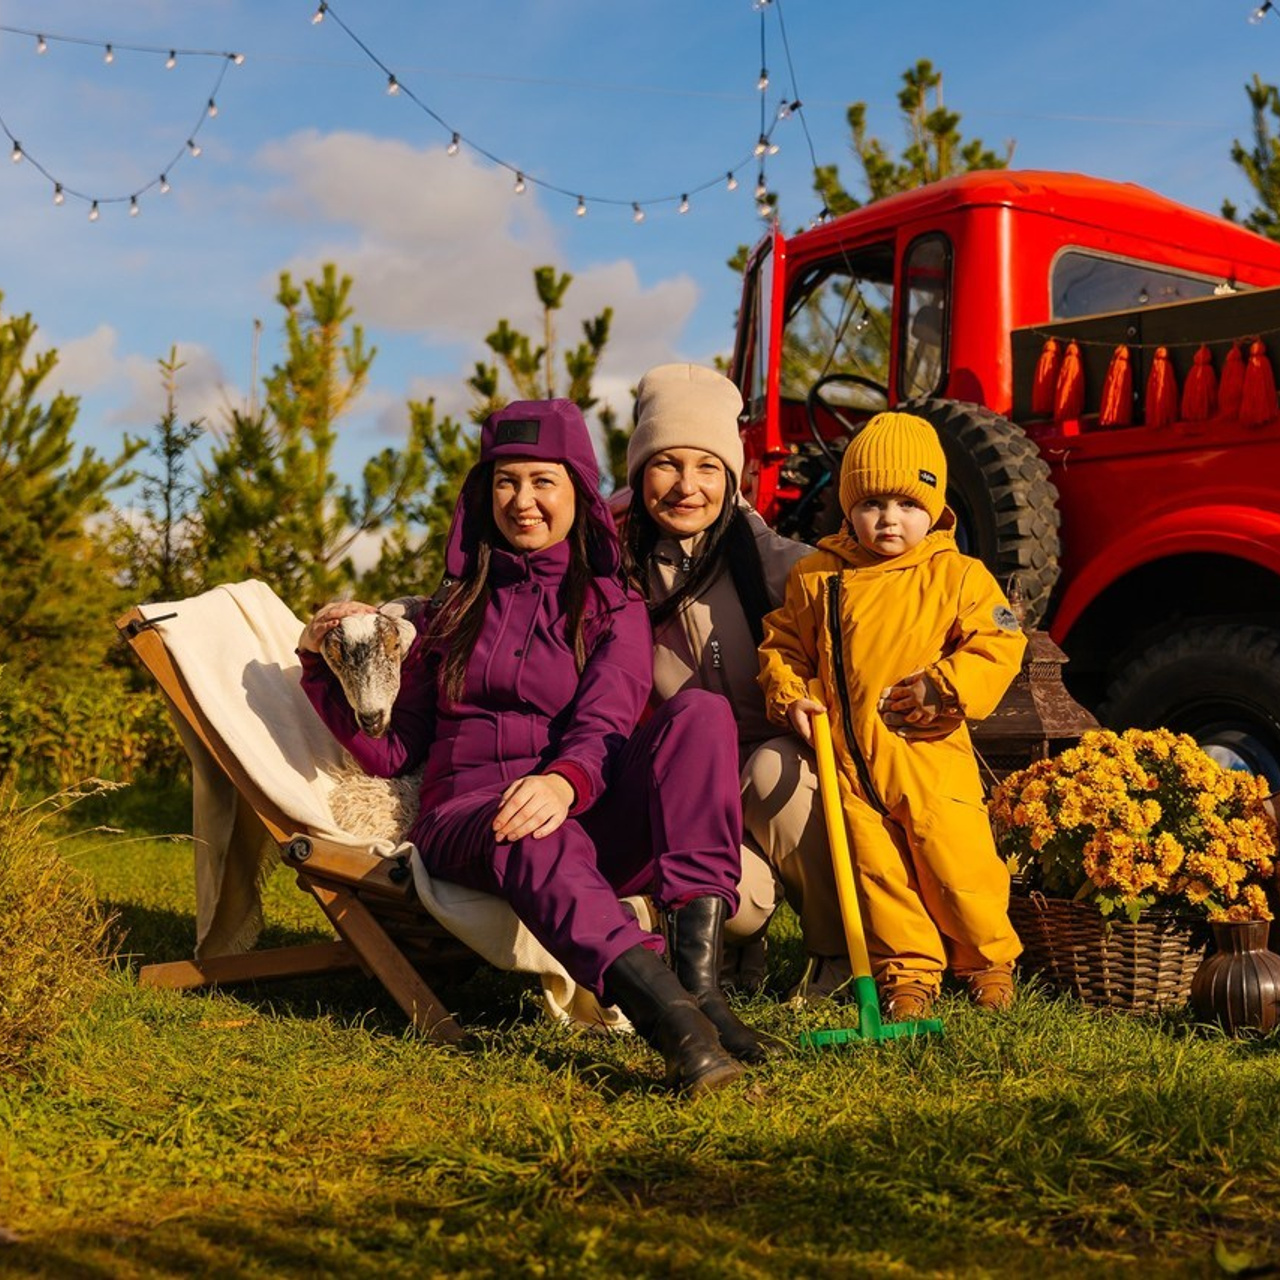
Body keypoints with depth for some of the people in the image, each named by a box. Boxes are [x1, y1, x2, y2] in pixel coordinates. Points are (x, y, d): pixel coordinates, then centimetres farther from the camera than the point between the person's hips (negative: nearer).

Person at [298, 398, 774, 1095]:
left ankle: (697, 974, -42)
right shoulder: (454, 609, 22)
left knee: (698, 711, -27)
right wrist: (324, 668, 3)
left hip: (585, 821, 0)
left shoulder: (612, 608, 15)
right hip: (463, 821, 0)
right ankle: (665, 1008, -58)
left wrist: (563, 782, -29)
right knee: (530, 838, -38)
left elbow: (603, 728, -6)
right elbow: (394, 751, 18)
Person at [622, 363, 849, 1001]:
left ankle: (838, 946, -10)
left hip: (783, 759, 0)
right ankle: (745, 932, 10)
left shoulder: (763, 556, -6)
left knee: (770, 769, -36)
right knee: (740, 894, -32)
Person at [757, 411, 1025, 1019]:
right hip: (848, 757, 2)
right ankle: (908, 970, 21)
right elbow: (782, 642, 14)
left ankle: (989, 961, 22)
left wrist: (945, 688, -14)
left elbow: (1000, 645, -2)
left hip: (928, 750, -2)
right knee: (877, 868, 5)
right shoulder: (815, 578, 5)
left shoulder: (957, 576, 0)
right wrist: (789, 694, -2)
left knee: (955, 861, -1)